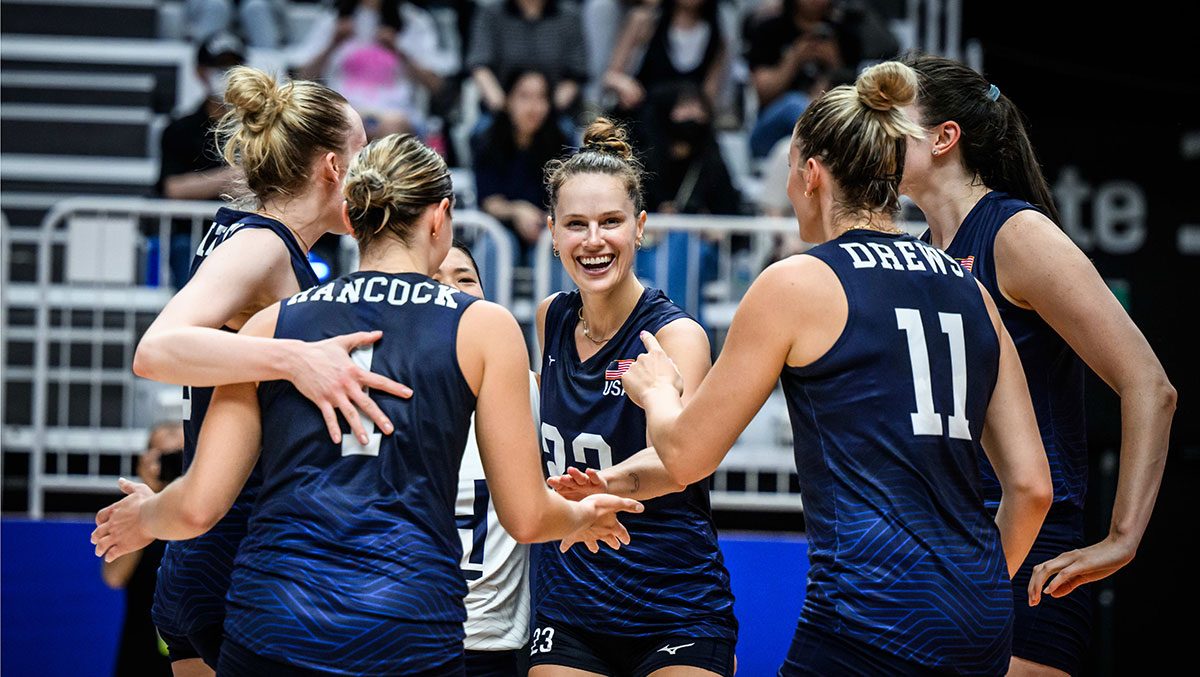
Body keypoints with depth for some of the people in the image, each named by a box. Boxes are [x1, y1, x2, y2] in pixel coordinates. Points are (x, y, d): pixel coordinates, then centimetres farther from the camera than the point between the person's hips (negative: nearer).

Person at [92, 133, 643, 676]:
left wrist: (144, 517, 31)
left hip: (267, 632, 2)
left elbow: (198, 506, 8)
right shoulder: (483, 326, 6)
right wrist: (583, 517, 30)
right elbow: (525, 517, 7)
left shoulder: (271, 325, 11)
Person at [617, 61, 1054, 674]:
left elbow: (687, 457, 5)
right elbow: (1030, 485, 13)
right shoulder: (969, 290, 14)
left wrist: (656, 391, 26)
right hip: (981, 627, 7)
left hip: (871, 617, -7)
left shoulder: (796, 284, -1)